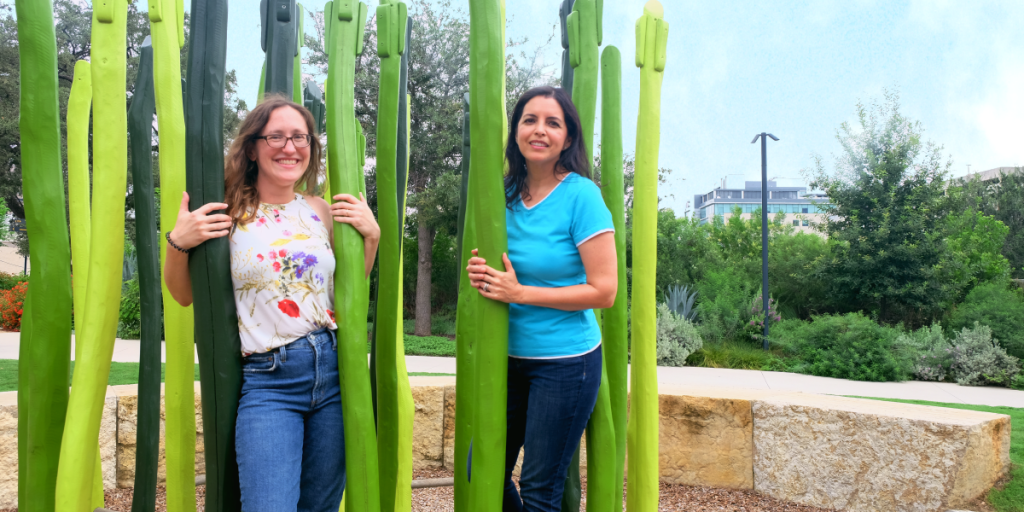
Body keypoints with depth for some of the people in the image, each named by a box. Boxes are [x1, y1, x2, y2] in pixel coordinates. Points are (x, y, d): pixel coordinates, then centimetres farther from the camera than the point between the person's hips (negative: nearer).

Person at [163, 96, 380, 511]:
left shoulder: (321, 212, 8)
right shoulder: (228, 215, -2)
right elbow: (184, 295, 7)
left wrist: (371, 236, 6)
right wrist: (177, 243, -10)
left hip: (335, 372, 4)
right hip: (268, 384, -3)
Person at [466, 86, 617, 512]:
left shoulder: (581, 195, -12)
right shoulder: (506, 193, 4)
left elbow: (603, 291, -16)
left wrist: (519, 293, -17)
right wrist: (480, 273, -6)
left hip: (566, 361, -5)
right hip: (509, 357, 6)